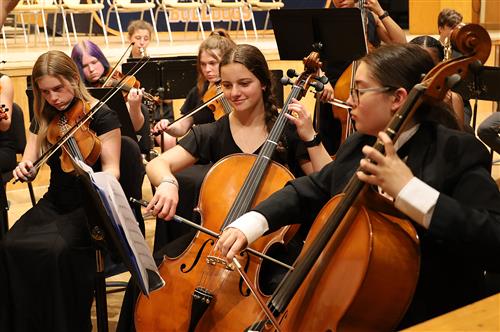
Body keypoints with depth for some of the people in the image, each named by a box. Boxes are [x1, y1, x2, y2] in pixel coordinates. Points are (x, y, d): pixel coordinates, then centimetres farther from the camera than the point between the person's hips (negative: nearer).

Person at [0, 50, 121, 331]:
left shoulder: (102, 115, -8)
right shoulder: (44, 119, 9)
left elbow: (112, 170, -12)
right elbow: (30, 166, 6)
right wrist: (24, 170, -19)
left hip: (91, 205, -5)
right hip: (54, 203, 5)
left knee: (59, 249, -34)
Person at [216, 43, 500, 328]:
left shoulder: (458, 151, -16)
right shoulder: (358, 147, 6)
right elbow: (309, 191, 17)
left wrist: (408, 189, -33)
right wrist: (249, 224, 0)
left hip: (426, 319, -6)